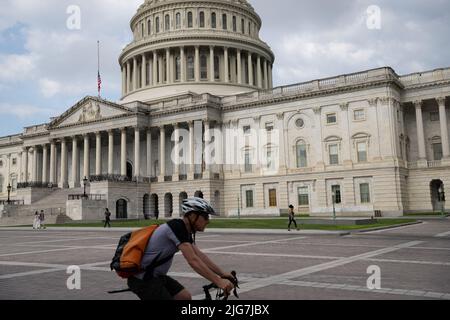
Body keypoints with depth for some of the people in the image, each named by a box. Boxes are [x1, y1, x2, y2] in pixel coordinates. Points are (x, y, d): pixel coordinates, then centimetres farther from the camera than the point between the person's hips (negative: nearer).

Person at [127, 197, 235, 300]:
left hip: (156, 276, 10)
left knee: (185, 297, 9)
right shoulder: (177, 227, -23)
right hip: (142, 279, -10)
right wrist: (218, 281, -31)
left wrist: (222, 274, 4)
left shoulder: (184, 230, 7)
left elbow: (200, 256, 9)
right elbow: (193, 261, -30)